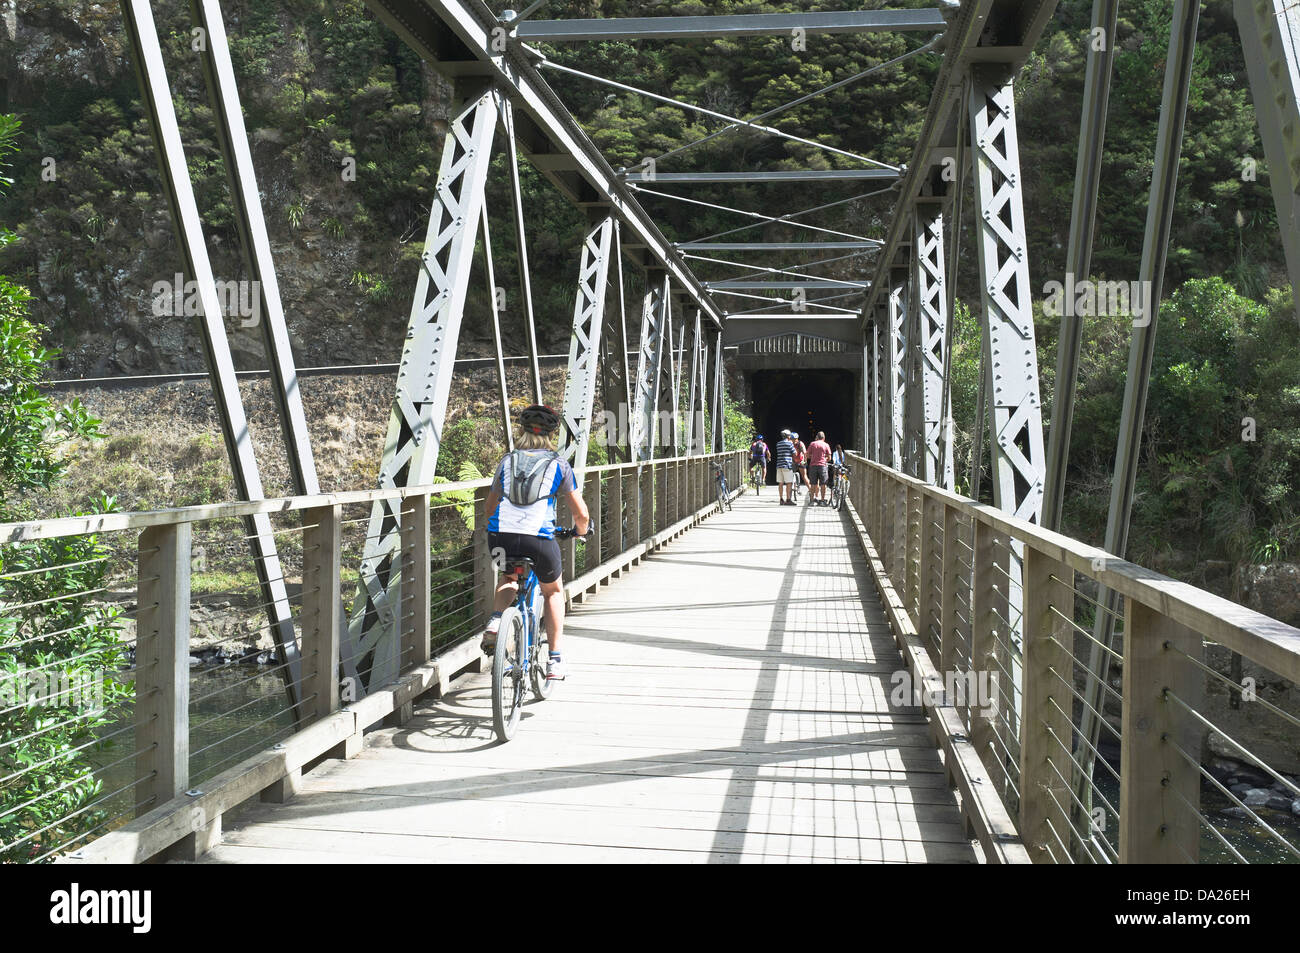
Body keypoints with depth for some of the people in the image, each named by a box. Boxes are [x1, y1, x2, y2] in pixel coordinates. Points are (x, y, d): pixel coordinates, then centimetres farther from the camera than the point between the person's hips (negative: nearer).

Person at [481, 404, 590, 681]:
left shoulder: (507, 460, 20)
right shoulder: (558, 464, 13)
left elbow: (491, 506, 26)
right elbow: (581, 514, 16)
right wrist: (582, 531, 38)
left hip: (500, 535, 2)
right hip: (539, 537, -2)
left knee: (508, 579, 35)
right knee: (553, 591, 26)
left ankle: (495, 622, 7)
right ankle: (554, 660, 23)